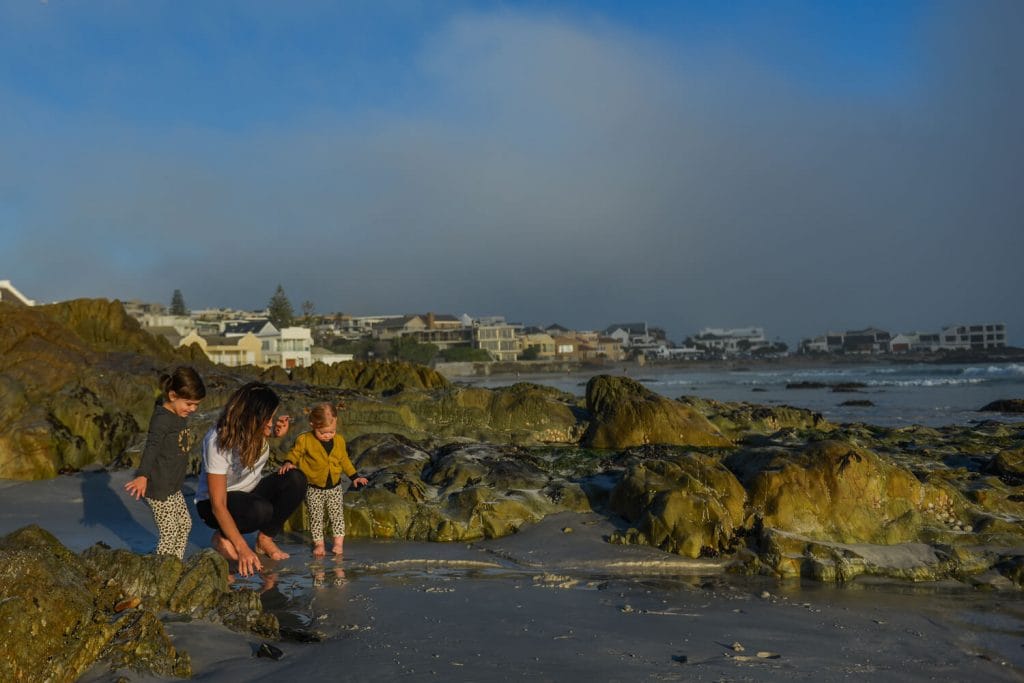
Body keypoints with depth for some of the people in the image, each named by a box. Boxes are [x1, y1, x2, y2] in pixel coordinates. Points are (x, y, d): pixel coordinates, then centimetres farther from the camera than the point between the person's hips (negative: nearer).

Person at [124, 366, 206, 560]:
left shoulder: (179, 415, 9)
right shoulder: (162, 418, -20)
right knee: (169, 533, -4)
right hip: (158, 489, -10)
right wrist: (142, 476, -45)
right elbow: (151, 447, -33)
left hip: (172, 487, 10)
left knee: (185, 524, 19)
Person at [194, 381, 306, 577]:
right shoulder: (218, 442, -31)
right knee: (261, 510, -38)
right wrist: (242, 548, -35)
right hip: (215, 502, -6)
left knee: (296, 479, -22)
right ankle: (222, 537, -6)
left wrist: (277, 432, -9)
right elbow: (218, 505, -30)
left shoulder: (258, 429, -14)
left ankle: (265, 539, -6)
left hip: (251, 491, 6)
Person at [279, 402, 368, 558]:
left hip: (335, 487, 2)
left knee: (337, 514, 7)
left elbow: (344, 460, 10)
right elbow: (295, 453, -2)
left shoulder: (339, 440, -3)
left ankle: (339, 542, 19)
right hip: (314, 489, -2)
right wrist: (288, 463, -23)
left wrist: (354, 477, 11)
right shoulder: (305, 440, -14)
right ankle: (319, 544, 15)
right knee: (315, 516, 4)